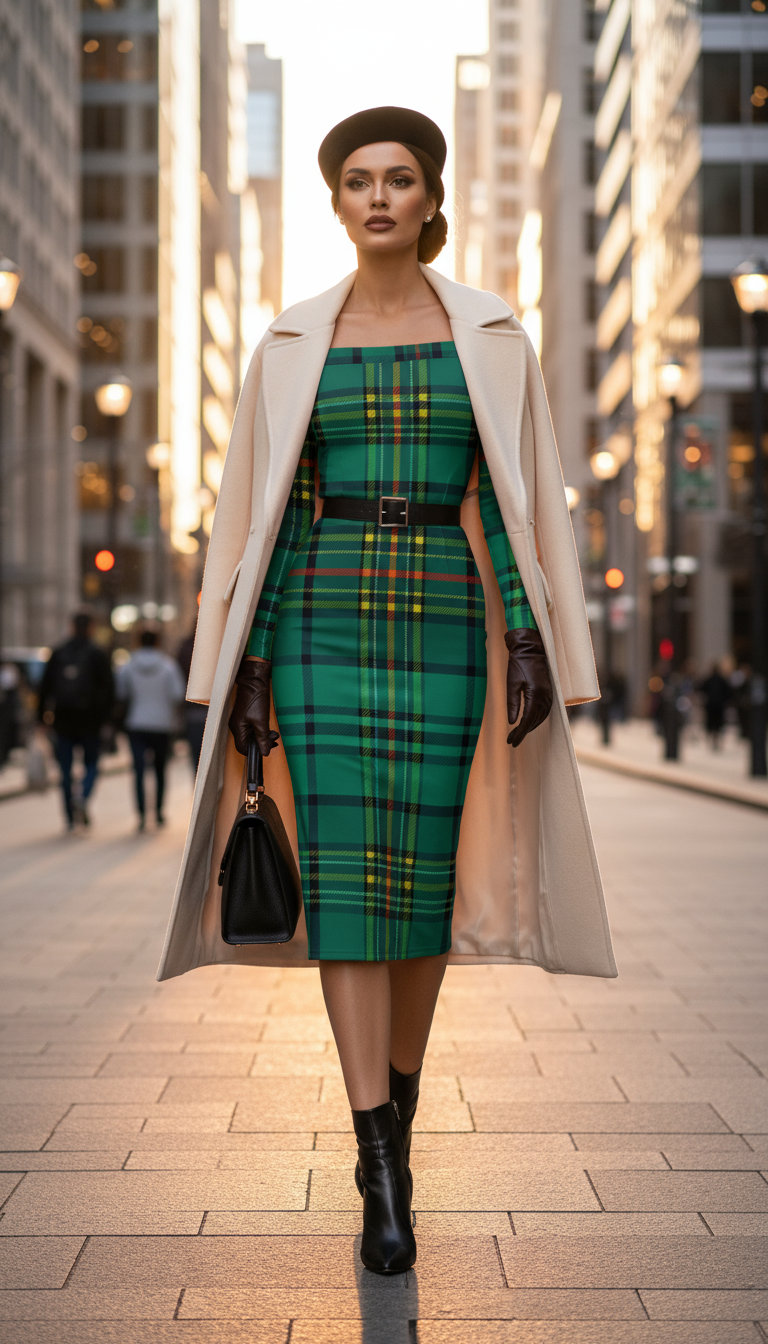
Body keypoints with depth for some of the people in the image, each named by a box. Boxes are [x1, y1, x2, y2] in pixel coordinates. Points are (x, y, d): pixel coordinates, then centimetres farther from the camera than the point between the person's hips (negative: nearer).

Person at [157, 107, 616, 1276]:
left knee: (422, 870, 4)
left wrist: (535, 643, -7)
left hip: (445, 621, 1)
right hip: (325, 621, 0)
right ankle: (380, 1175, -9)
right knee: (345, 876, -10)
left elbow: (521, 497, 3)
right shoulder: (294, 344, 7)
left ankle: (397, 1109, 26)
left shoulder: (490, 335, 6)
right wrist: (244, 665, -1)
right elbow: (260, 509, 5)